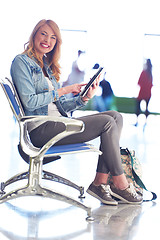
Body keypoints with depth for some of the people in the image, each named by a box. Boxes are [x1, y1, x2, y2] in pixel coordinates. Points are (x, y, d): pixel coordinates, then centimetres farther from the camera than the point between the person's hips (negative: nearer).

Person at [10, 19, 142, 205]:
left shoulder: (47, 66, 23)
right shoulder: (21, 62, -2)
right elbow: (29, 101, -14)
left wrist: (85, 98, 1)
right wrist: (63, 91, -10)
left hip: (57, 123, 9)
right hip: (40, 129, -9)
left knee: (116, 117, -7)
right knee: (108, 123, -18)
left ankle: (100, 182, -15)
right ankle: (120, 185, -9)